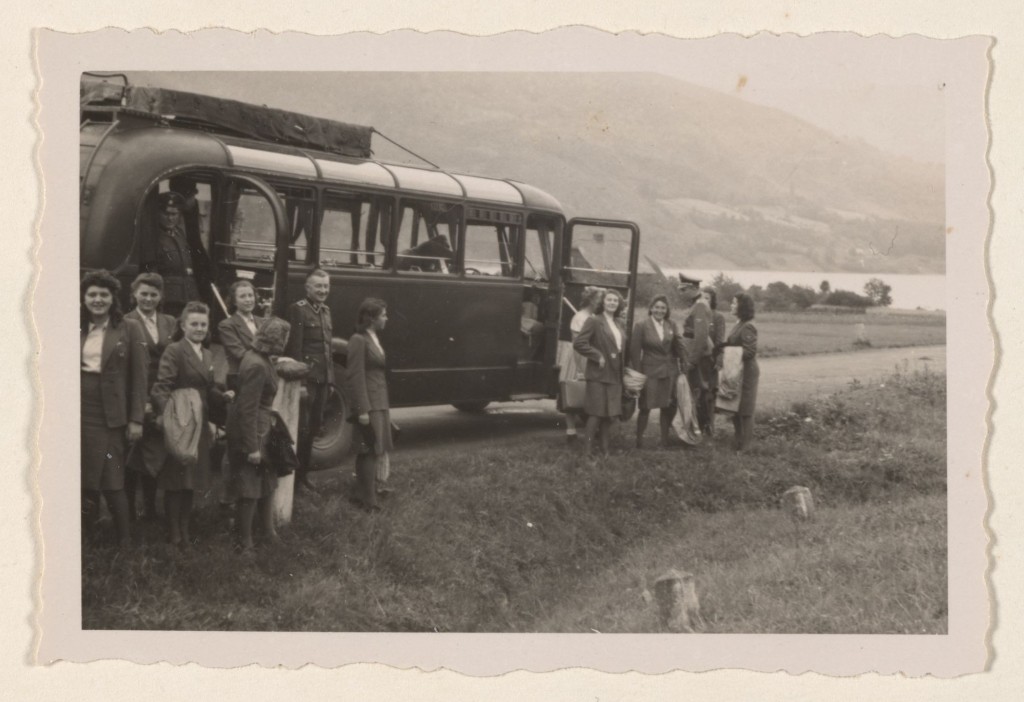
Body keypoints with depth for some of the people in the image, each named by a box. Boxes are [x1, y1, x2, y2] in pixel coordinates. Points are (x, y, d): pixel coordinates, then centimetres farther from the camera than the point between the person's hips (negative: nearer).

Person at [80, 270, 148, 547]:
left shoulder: (128, 329, 0)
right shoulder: (77, 329, 9)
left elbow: (139, 377, -2)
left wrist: (136, 420, -7)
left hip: (110, 416, -3)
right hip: (79, 413, 3)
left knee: (111, 481, -5)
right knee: (83, 481, 6)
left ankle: (125, 542, 6)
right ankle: (86, 538, 18)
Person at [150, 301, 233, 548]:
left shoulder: (208, 355, 14)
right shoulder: (174, 351, -10)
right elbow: (162, 387, -19)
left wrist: (223, 396, -3)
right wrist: (167, 415, -33)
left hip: (199, 424, 7)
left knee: (191, 480, 14)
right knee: (175, 480, 1)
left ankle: (186, 529, 25)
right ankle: (174, 534, 11)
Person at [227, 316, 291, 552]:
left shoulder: (260, 358, 3)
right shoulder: (256, 365, -26)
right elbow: (248, 409, -25)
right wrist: (252, 448, -23)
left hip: (262, 427, 10)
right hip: (253, 432, -10)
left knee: (268, 482, 19)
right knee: (251, 489, 3)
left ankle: (268, 531, 33)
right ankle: (245, 542, 16)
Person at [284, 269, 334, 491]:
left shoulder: (325, 310, 15)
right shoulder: (298, 309, -10)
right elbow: (294, 348, -15)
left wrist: (331, 378, 14)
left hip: (323, 379, 8)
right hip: (306, 378, -8)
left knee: (314, 427, 14)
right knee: (301, 428, -2)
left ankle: (304, 473, 24)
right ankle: (295, 476, 8)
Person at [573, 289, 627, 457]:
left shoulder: (618, 324, 14)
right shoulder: (594, 321, -8)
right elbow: (579, 343, -15)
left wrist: (622, 367, 9)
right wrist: (597, 356, -16)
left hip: (615, 375, 7)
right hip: (598, 374, -7)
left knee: (610, 414, 10)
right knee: (596, 413, -4)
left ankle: (605, 449, 19)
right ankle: (589, 451, 2)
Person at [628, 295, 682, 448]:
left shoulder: (671, 325, 6)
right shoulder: (641, 326, -5)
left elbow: (677, 348, 11)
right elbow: (634, 351, -6)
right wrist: (638, 374, -9)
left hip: (669, 372, 4)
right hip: (649, 371, -4)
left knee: (667, 407, 8)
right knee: (645, 407, 1)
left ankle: (665, 441, 21)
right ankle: (639, 441, 12)